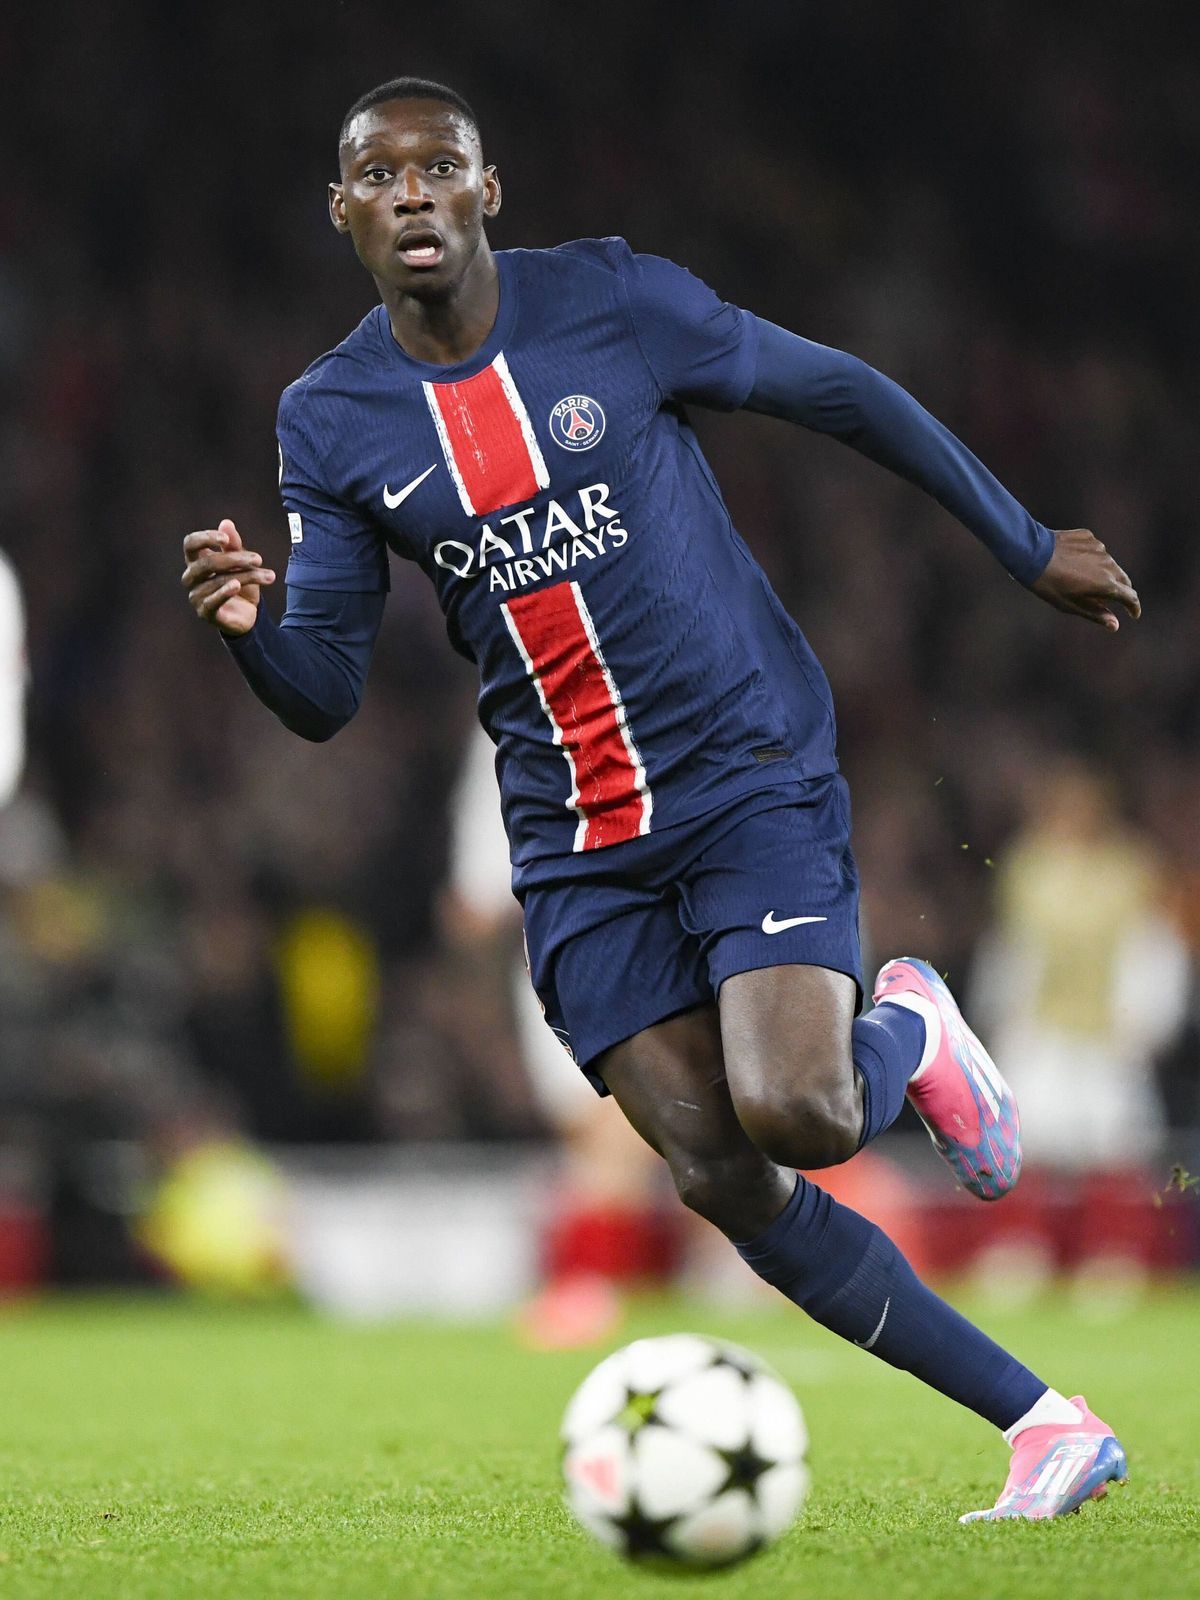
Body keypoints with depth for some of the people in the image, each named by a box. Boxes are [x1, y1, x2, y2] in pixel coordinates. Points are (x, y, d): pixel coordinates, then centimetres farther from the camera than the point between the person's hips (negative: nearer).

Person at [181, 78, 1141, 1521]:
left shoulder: (610, 302, -7)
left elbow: (842, 396, 4)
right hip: (575, 846, 3)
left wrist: (1028, 547, 10)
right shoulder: (329, 425, 1)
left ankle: (909, 1036, 15)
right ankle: (1044, 1425, 5)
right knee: (722, 1181, -6)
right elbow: (325, 695, 1)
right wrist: (246, 625, -22)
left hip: (752, 771, -3)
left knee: (795, 1116, -23)